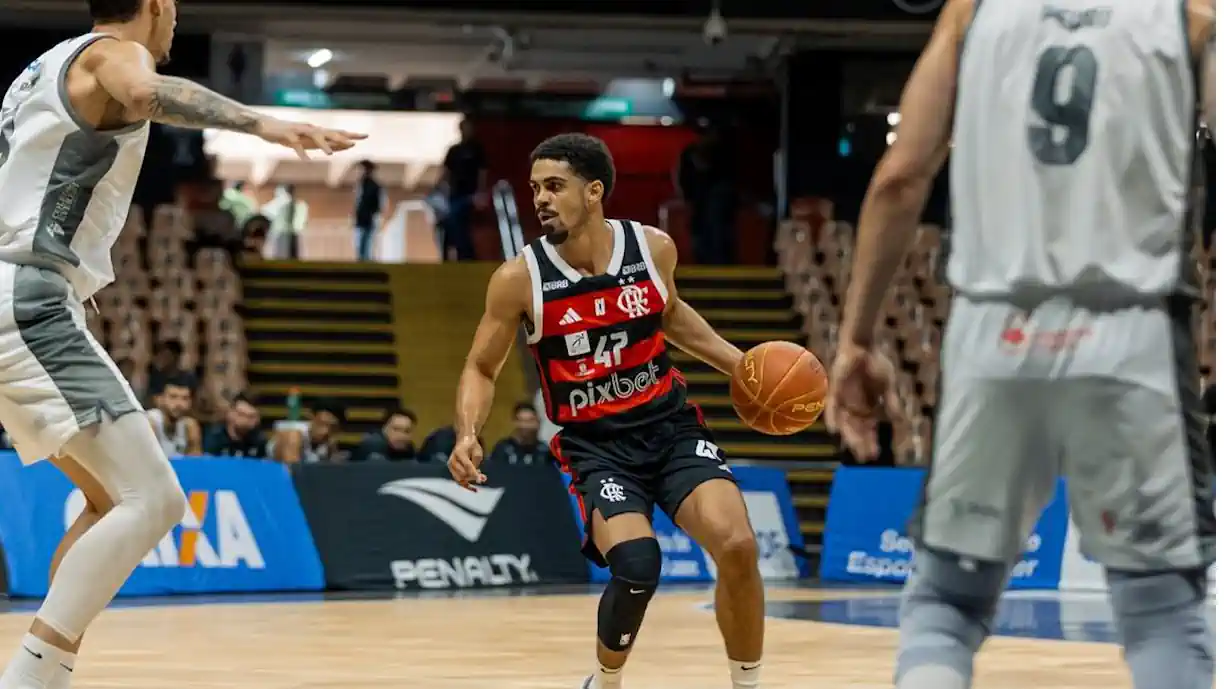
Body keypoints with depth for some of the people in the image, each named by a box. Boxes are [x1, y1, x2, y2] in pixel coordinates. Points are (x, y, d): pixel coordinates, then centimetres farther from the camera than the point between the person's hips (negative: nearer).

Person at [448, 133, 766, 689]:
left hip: (669, 424, 2)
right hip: (595, 444, -2)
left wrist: (739, 363, 10)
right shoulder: (519, 280, -13)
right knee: (637, 566, -26)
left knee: (737, 547, -18)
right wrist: (468, 436, -17)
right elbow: (481, 368, 0)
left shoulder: (653, 248, -5)